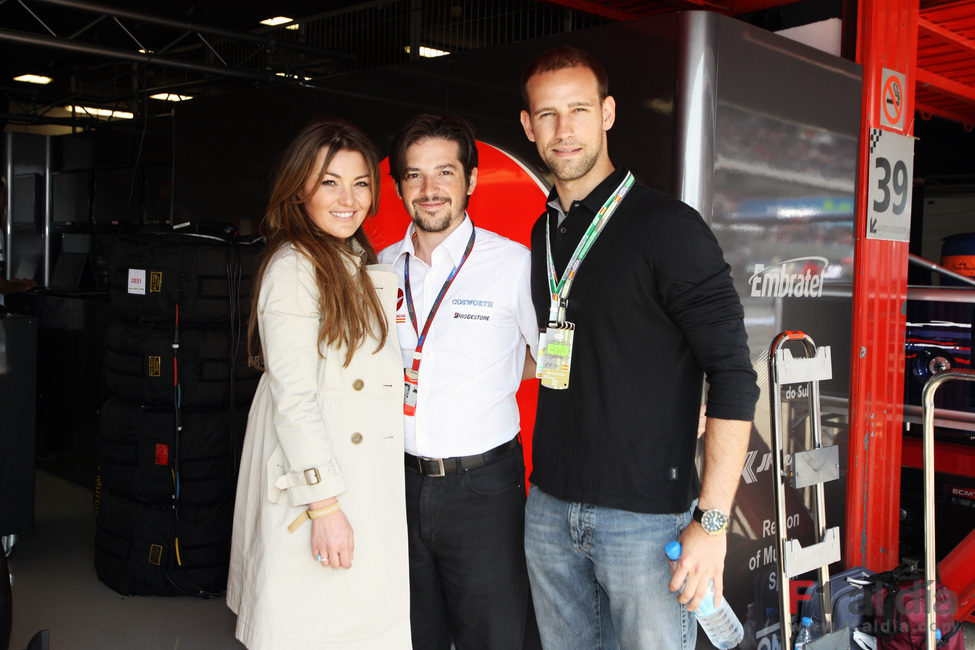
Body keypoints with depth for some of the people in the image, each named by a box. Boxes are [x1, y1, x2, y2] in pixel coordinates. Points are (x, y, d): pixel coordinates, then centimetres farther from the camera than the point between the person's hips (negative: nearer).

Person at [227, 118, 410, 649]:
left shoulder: (364, 267, 16)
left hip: (366, 482, 9)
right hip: (315, 484, -8)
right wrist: (323, 504, -20)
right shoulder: (293, 268, -13)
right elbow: (292, 397, -19)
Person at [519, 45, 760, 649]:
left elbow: (733, 377, -13)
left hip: (647, 515, -6)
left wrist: (712, 522, -18)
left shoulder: (669, 226, -10)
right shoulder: (544, 232, 10)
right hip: (550, 508, 6)